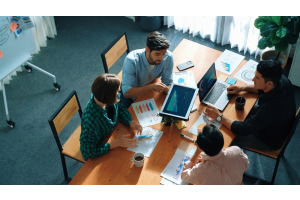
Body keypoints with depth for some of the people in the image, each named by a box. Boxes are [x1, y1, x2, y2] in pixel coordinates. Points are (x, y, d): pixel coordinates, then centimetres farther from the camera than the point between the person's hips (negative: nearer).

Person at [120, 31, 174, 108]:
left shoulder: (168, 57, -25)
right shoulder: (131, 60, -36)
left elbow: (168, 84, -16)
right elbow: (127, 93, -37)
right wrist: (151, 86, -49)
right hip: (132, 94, -3)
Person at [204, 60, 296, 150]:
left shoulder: (270, 107, -45)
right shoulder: (281, 79, -23)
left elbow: (243, 130, -34)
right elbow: (262, 89, 3)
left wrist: (219, 116, -27)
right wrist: (242, 88, -9)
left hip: (271, 141, -7)